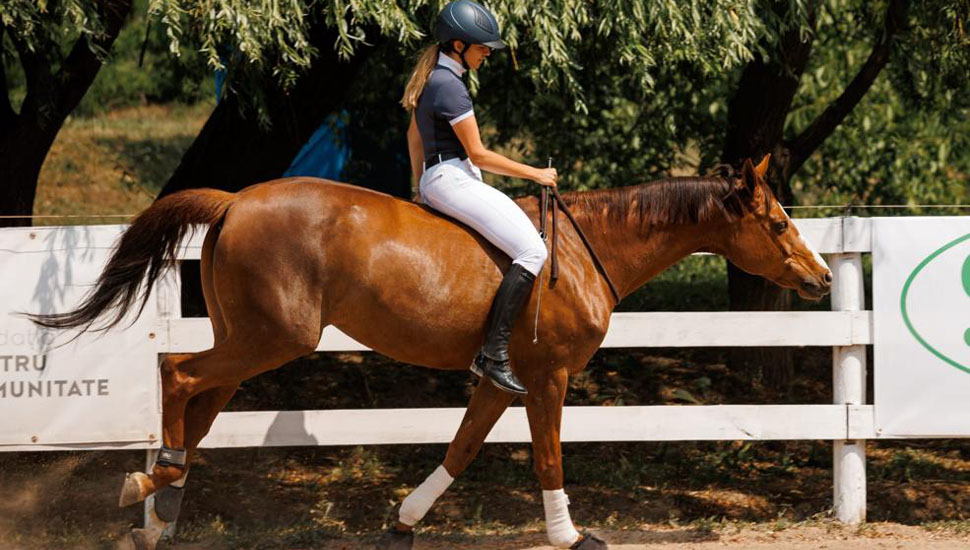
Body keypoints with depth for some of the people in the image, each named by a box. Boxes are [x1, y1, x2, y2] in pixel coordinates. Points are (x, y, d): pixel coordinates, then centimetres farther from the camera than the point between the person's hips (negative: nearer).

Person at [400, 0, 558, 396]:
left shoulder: (431, 77, 15)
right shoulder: (450, 86, -16)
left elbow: (413, 137, 26)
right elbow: (479, 155, -15)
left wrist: (421, 188, 34)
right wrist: (535, 174, -6)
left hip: (434, 180, 11)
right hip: (452, 179, -11)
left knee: (526, 241, 20)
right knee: (532, 251, -21)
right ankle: (493, 354, -28)